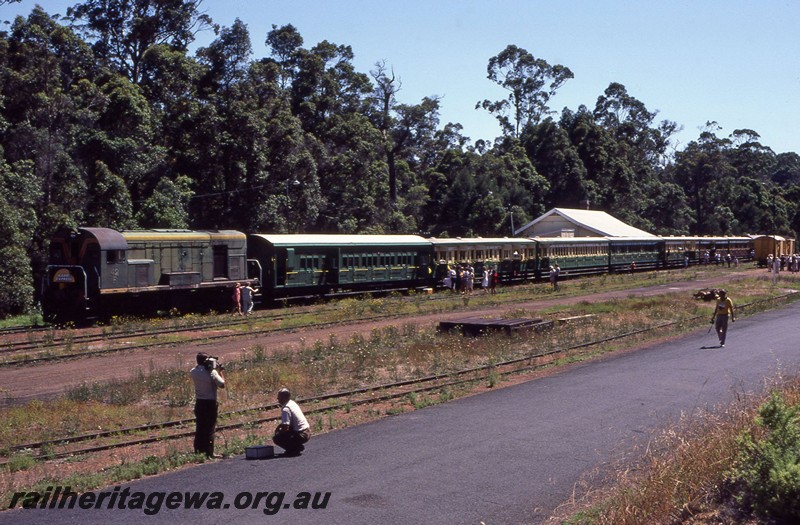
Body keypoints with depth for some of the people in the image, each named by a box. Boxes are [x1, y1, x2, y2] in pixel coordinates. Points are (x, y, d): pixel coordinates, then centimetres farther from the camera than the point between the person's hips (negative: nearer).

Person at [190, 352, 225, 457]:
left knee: (200, 427, 14)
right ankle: (209, 452, 1)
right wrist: (219, 372, -1)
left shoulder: (194, 372, 1)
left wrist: (215, 370, 12)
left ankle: (198, 450, 20)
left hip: (199, 403, 5)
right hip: (210, 403, -5)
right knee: (210, 427, 0)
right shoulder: (212, 372, -16)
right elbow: (222, 384, -12)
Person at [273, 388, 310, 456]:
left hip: (301, 435, -9)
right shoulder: (292, 403, 11)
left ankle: (297, 448, -6)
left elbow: (285, 427, -22)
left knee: (276, 438, -9)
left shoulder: (286, 409, -18)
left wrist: (278, 432, -3)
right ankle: (298, 447, 13)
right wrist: (278, 428, 12)